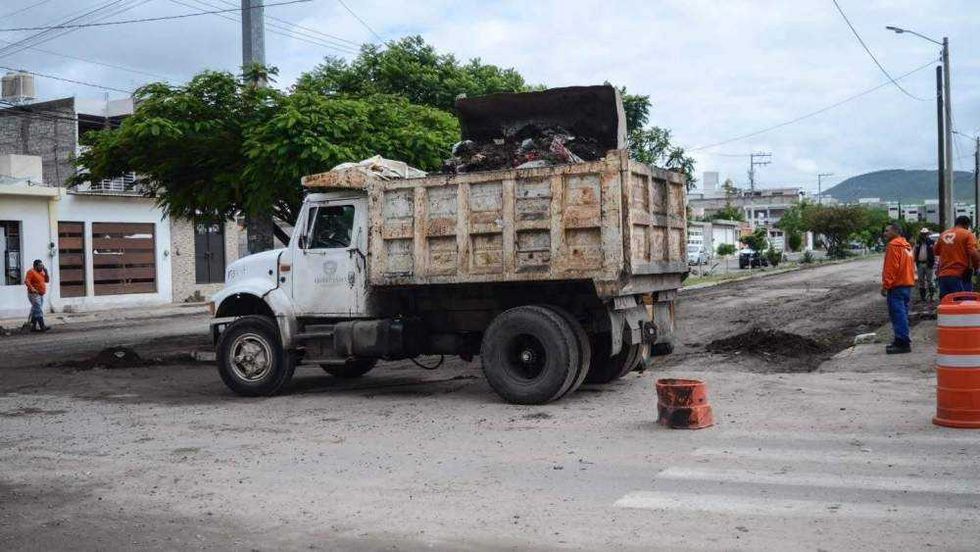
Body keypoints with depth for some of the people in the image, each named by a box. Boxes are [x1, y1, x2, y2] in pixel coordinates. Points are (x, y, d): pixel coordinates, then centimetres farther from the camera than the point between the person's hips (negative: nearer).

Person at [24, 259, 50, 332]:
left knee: (35, 311, 11)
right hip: (34, 294, -9)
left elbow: (47, 280, 14)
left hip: (41, 295, 9)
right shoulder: (31, 272, -9)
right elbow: (26, 281, -19)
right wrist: (32, 289, -27)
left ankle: (33, 327, 14)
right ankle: (42, 327, -16)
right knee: (39, 311, -13)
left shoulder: (41, 272, 16)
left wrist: (46, 272, 1)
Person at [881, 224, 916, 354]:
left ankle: (903, 342, -13)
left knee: (898, 314, -10)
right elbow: (910, 266, 22)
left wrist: (885, 285, -17)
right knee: (902, 314, 14)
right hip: (907, 284, 10)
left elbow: (891, 268, -19)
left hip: (897, 286, -10)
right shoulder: (906, 246, 18)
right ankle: (902, 341, 19)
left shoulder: (893, 245, -13)